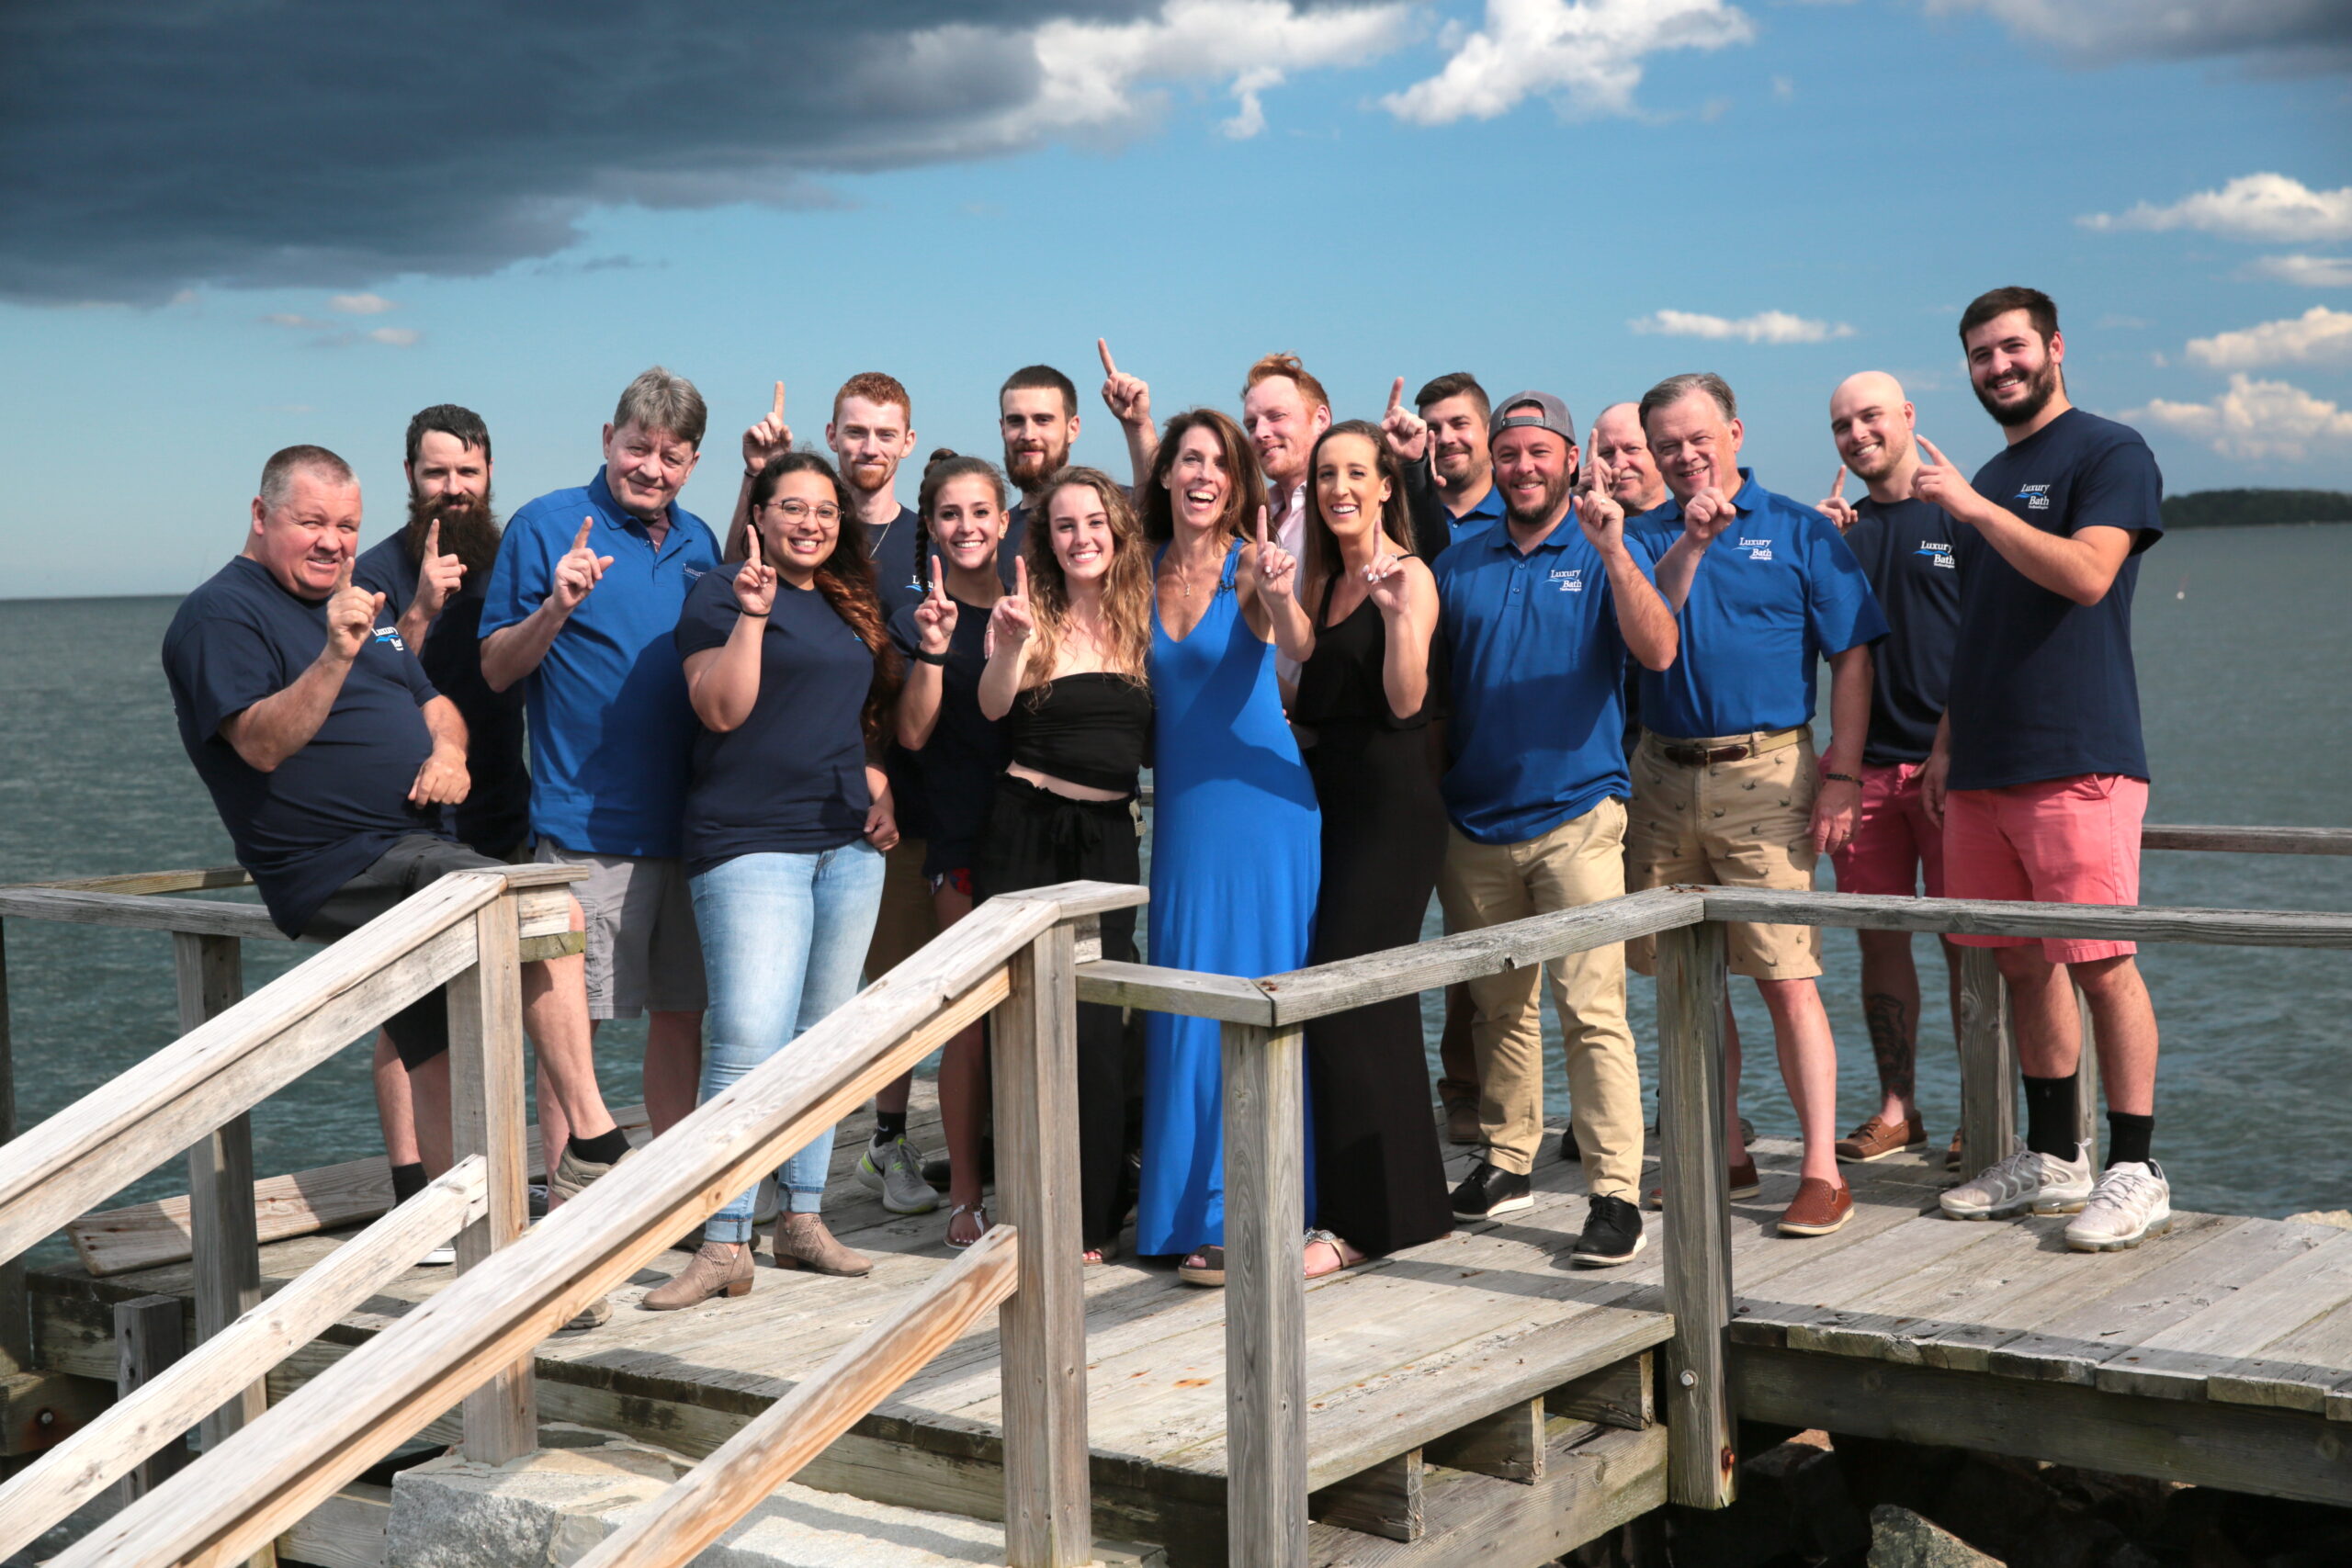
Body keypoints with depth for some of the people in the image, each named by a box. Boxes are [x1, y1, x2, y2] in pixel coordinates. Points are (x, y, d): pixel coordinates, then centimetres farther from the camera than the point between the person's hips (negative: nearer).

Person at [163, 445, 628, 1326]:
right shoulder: (221, 615, -4)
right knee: (556, 915, -24)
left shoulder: (358, 603, 23)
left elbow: (434, 701, 26)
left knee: (443, 1077, 6)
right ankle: (593, 1139, -19)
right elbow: (262, 742, -18)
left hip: (420, 856, 8)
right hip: (342, 872, -8)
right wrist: (335, 656, -33)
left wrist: (447, 749, 2)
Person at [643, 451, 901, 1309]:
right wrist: (751, 614, -21)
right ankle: (724, 1246, -10)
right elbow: (721, 710, -12)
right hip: (751, 843, -7)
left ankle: (803, 1220, 18)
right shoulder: (720, 593, -2)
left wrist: (878, 791, 12)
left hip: (848, 845, 7)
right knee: (749, 1040, -14)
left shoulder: (853, 605, 19)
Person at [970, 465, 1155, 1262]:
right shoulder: (1035, 614, -1)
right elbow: (991, 707, -18)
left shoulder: (1141, 619, 7)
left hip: (1109, 835, 2)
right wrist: (1009, 649, -37)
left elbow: (1154, 740, 12)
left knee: (1096, 1019, 2)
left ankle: (1091, 1212, 13)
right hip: (1028, 829, -2)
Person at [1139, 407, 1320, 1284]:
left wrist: (1282, 599, -45)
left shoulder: (1250, 566, -6)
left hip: (1261, 799, -4)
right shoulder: (1144, 571, 8)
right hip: (1182, 807, 5)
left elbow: (1298, 647, -26)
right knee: (1187, 1005, 8)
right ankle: (1191, 1208, 17)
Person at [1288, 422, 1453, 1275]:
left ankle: (1360, 1218, -5)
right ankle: (1405, 1197, 22)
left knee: (1340, 998, -11)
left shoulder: (1409, 575, -9)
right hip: (1335, 803, 9)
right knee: (1379, 1003, 13)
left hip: (1393, 809, -8)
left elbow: (1406, 700, -21)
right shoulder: (1326, 580, 15)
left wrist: (1398, 613, -34)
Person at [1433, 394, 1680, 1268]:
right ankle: (1506, 1162, 25)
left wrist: (1612, 549, -24)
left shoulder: (1605, 554, 2)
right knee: (1498, 1006, 12)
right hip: (1474, 822, 4)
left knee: (1591, 1009, -10)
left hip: (1576, 816, -4)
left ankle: (1616, 1194, -9)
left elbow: (1659, 653, -15)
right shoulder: (1461, 565, 12)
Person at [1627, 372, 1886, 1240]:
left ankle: (1822, 1172, -3)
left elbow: (1853, 655, -1)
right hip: (1663, 773, 4)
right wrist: (1690, 540, -17)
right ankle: (1726, 1157, 21)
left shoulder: (1798, 531, 2)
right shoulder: (1648, 534, 12)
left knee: (1786, 980, -8)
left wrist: (1841, 776, -9)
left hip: (1762, 773, -4)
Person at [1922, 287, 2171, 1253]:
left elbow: (2087, 574, -19)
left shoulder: (2111, 453, -2)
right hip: (1985, 772, 7)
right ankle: (2051, 1160, 18)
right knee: (2023, 966, 9)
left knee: (2101, 965, -7)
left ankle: (2134, 1172, 0)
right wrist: (1947, 742, 18)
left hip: (2079, 764, -7)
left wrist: (1972, 506, -19)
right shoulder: (1986, 480, 20)